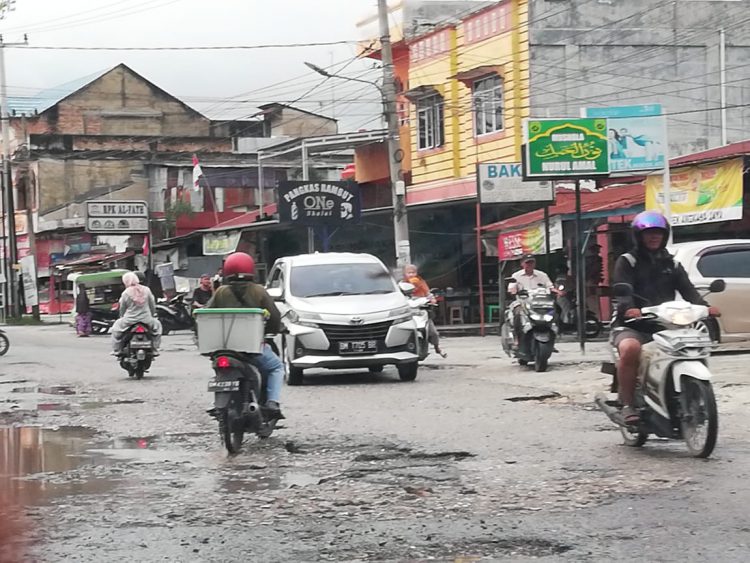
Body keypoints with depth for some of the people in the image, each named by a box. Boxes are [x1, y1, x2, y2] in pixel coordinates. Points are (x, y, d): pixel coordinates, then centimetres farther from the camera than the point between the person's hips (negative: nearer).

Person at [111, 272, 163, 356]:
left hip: (130, 320, -1)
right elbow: (153, 305, 7)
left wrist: (122, 317, 25)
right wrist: (152, 315, 24)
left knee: (116, 328, 24)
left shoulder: (125, 293, -7)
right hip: (146, 319, 1)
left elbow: (122, 309, 4)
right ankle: (155, 350, 24)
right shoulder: (146, 290, -1)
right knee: (157, 325, 29)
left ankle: (116, 350, 18)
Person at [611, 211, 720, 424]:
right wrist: (629, 308, -34)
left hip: (663, 326, 5)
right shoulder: (627, 262, 6)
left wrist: (704, 307, -17)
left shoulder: (672, 265, 21)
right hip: (631, 326, -5)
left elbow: (687, 289, 4)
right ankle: (628, 404, -23)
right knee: (630, 349, -36)